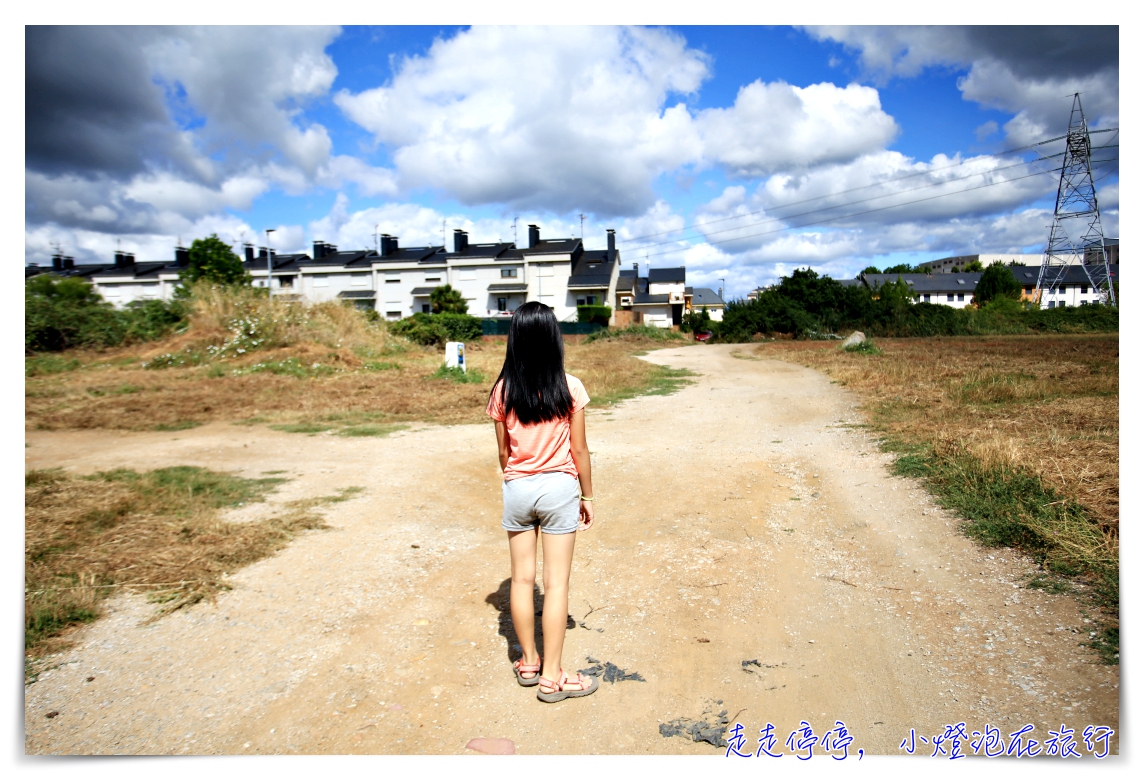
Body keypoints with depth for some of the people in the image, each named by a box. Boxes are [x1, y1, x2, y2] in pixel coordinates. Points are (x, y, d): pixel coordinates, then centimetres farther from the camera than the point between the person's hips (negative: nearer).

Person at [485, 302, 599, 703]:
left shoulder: (503, 390, -6)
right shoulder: (569, 388, -11)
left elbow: (503, 451, 2)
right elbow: (579, 449, -6)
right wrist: (587, 496, 6)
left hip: (517, 488, 3)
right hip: (559, 488, -2)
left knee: (522, 578, 15)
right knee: (556, 583, 6)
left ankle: (528, 663, 30)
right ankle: (551, 677, 15)